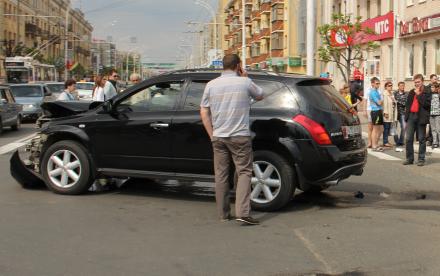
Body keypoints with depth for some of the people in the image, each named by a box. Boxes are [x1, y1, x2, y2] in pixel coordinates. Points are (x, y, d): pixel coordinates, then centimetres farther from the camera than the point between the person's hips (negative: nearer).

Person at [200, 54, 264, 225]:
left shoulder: (211, 85, 4)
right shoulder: (245, 83, -4)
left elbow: (204, 113, 4)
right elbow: (260, 96, 15)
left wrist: (212, 135, 8)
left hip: (218, 137, 3)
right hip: (240, 136, -3)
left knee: (221, 175, 9)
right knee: (244, 172, 2)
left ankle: (223, 214, 15)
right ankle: (242, 212, -9)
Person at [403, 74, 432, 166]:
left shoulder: (427, 92, -2)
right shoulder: (411, 92, 15)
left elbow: (427, 104, -15)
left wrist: (418, 94, -12)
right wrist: (407, 115, 9)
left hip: (421, 117, -5)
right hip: (411, 116, 5)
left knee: (421, 139, 2)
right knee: (408, 139, 3)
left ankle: (421, 159, 8)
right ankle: (409, 158, 11)